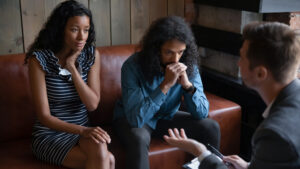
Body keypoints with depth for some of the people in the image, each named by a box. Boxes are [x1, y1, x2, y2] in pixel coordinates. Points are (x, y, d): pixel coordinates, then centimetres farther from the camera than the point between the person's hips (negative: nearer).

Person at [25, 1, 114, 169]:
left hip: (83, 130, 4)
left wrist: (73, 67, -15)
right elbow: (44, 116, -14)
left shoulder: (92, 55, 0)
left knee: (100, 150, -31)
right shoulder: (39, 59, -12)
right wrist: (83, 131, -28)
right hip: (50, 134, -4)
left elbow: (93, 104, -7)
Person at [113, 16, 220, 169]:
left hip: (167, 117, 4)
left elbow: (201, 113, -14)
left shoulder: (188, 66, -15)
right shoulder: (133, 66, -28)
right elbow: (135, 117, -35)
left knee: (211, 128, -11)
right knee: (139, 139, -37)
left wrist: (188, 85, -32)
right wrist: (166, 85, -41)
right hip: (131, 119, -4)